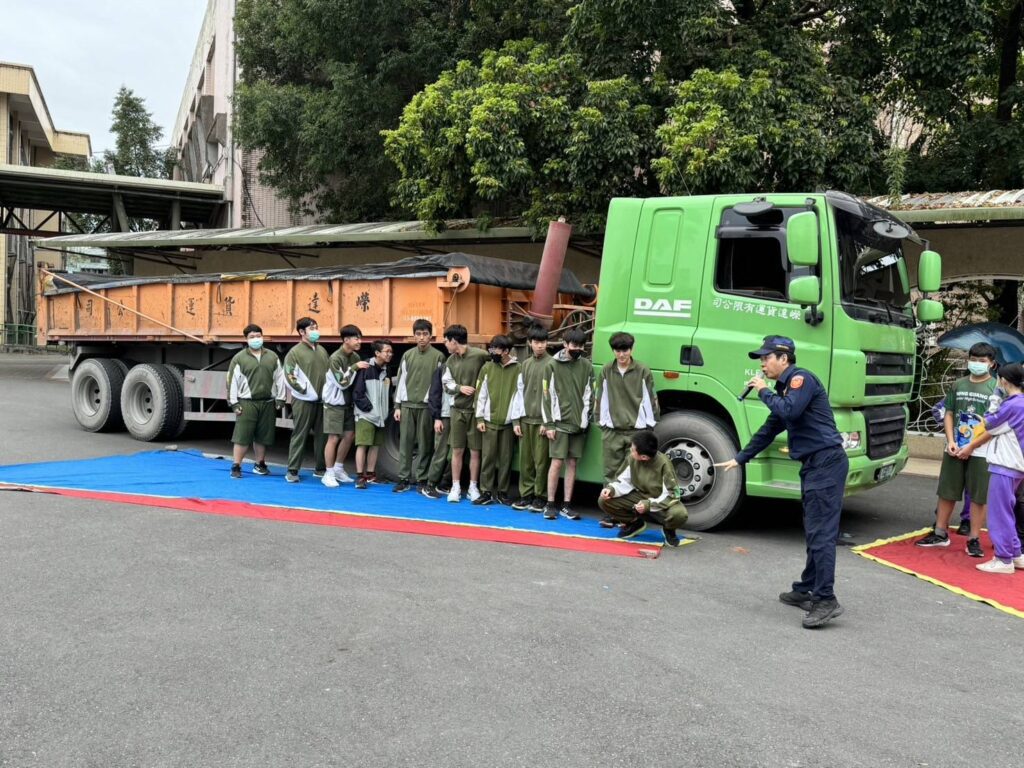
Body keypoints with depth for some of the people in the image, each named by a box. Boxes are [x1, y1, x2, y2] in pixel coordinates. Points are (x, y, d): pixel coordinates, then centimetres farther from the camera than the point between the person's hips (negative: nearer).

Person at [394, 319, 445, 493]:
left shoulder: (438, 356, 0)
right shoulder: (407, 355, 9)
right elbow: (401, 381, 10)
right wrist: (397, 406, 6)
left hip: (427, 406, -3)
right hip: (407, 405, 3)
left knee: (425, 444, 1)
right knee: (405, 442, 2)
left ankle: (422, 479, 8)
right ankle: (404, 479, 8)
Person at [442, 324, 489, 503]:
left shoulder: (480, 355, -11)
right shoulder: (450, 360, 6)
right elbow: (446, 385, 9)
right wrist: (460, 388, -11)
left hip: (476, 410, -4)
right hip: (458, 409, 4)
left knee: (475, 451, 4)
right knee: (457, 450, 5)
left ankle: (473, 487, 15)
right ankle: (456, 487, 13)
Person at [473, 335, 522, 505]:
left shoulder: (518, 369, -1)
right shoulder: (487, 368, 5)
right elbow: (481, 394, 5)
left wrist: (517, 419, -7)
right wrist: (479, 418, 0)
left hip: (508, 421, -1)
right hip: (489, 420, 1)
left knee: (506, 458, 5)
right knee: (487, 457, 2)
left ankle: (502, 492, 14)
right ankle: (486, 492, 8)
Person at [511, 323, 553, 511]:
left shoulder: (552, 364, -3)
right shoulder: (525, 364, 12)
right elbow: (519, 392, 13)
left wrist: (548, 421, -11)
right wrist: (516, 420, 8)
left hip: (542, 420, -5)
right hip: (526, 419, 5)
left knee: (541, 461, -3)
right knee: (525, 460, 6)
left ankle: (541, 496, 5)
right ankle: (526, 494, 14)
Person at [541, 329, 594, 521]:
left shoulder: (587, 366, 7)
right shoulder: (553, 365, -1)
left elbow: (589, 395, 10)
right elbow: (547, 395, -2)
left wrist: (585, 419, 0)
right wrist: (548, 424, -6)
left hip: (579, 424, 3)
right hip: (560, 423, -3)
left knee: (572, 463, 5)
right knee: (557, 462, -4)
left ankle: (567, 505, 11)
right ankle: (550, 505, 4)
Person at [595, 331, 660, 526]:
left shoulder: (643, 371, -1)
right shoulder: (606, 371, 7)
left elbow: (651, 400, 4)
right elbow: (600, 398, 13)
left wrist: (650, 425, 4)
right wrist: (601, 421, 11)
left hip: (637, 430, -2)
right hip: (612, 430, 2)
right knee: (611, 472, 4)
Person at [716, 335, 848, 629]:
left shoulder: (801, 378, -8)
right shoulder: (785, 388, 21)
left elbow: (789, 411, -26)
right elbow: (769, 429, 29)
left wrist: (764, 392, -9)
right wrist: (740, 459, 33)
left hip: (826, 462, -10)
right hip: (813, 464, 10)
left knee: (821, 533, -12)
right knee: (814, 532, 13)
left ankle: (826, 600, -12)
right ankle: (807, 590, 19)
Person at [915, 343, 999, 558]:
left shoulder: (996, 388, -3)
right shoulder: (958, 385, 9)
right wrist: (951, 441, -2)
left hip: (980, 452, -4)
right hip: (954, 450, 4)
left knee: (978, 497, 1)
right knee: (947, 492, 9)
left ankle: (974, 539, 10)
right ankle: (940, 534, 20)